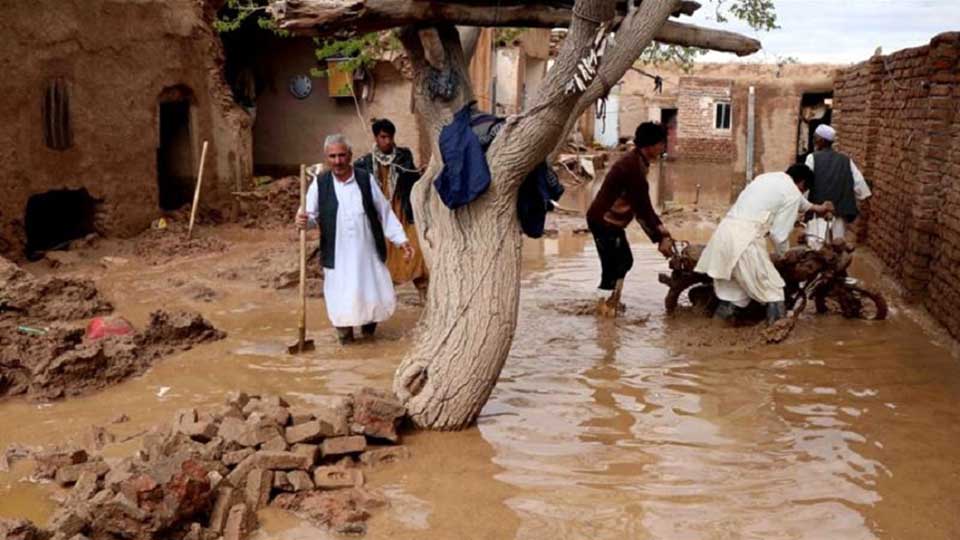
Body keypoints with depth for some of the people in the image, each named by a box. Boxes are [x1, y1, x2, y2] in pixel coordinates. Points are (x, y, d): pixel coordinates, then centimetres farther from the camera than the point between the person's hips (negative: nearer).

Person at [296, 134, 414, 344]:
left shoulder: (365, 179, -1)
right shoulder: (319, 183, -3)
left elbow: (384, 212, 4)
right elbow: (311, 215, -2)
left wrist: (400, 239, 1)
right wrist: (304, 221, -27)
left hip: (367, 253, 1)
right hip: (338, 256, -1)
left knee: (377, 296, 8)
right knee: (342, 299, 1)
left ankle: (368, 322, 38)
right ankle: (345, 332, 26)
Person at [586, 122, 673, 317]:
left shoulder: (637, 162, 7)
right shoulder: (633, 167, -25)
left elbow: (643, 204, 13)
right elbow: (642, 208, -23)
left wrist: (660, 227, 7)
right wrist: (660, 239, -18)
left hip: (611, 220, 10)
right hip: (604, 220, -10)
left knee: (624, 261, 17)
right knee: (613, 264, -1)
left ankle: (611, 300, 29)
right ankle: (605, 304, 14)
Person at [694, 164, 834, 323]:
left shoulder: (768, 178, 28)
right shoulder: (793, 193, 3)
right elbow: (779, 233, 0)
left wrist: (815, 208, 63)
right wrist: (784, 254, 20)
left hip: (725, 232, 8)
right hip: (745, 239, -8)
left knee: (733, 289, 19)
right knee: (773, 292, 4)